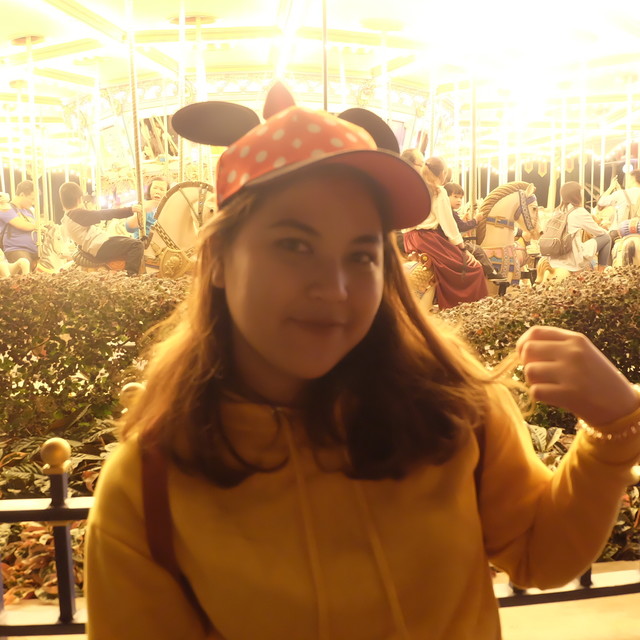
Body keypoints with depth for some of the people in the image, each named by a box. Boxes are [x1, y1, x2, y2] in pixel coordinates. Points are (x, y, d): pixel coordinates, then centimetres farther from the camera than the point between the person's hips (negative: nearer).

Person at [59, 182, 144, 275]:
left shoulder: (65, 219, 16)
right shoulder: (78, 214, -13)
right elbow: (103, 214, -18)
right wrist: (130, 209, -19)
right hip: (101, 248, -11)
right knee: (137, 245, -22)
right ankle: (132, 275, -27)